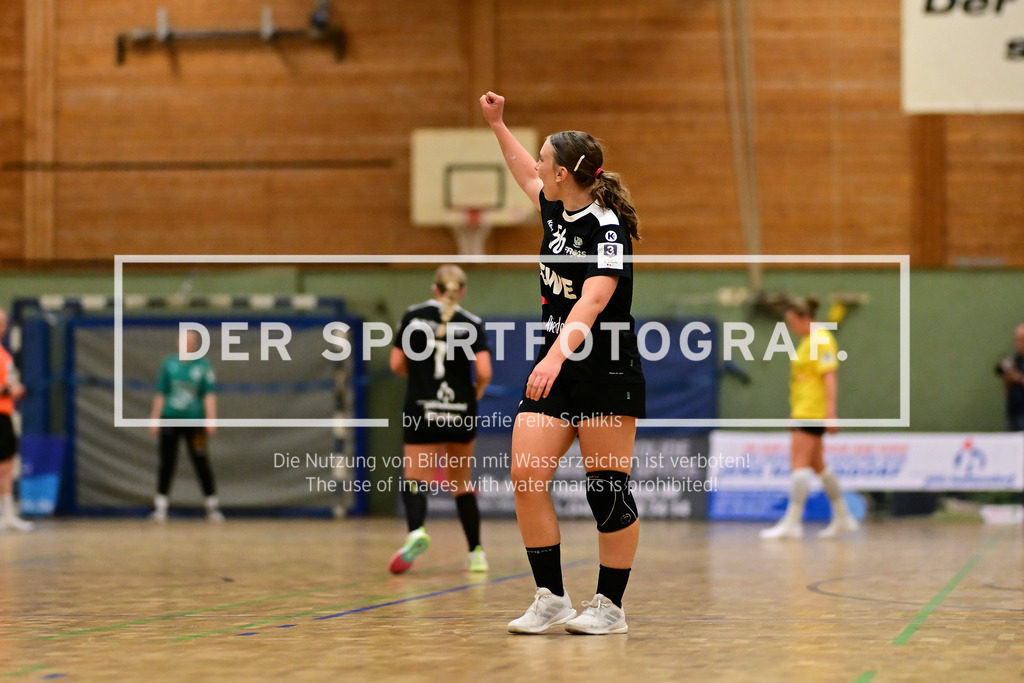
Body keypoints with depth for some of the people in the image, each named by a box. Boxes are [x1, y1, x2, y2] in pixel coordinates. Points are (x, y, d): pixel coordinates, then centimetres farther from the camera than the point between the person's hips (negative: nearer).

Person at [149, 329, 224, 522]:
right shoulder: (169, 363, 7)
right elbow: (160, 394, 10)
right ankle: (160, 507, 6)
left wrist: (210, 419, -15)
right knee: (166, 463, 2)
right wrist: (155, 419, 5)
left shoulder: (203, 365, 2)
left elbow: (209, 395, -4)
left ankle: (212, 506, 6)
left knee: (201, 462, -3)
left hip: (194, 420, -2)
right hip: (169, 419, 2)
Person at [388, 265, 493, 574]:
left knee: (415, 478, -4)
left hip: (421, 409, -1)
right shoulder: (472, 323, -1)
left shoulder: (413, 316, 2)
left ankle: (416, 530, -34)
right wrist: (474, 394, 9)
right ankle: (476, 553, 20)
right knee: (461, 483, 17)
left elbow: (396, 364, 1)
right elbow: (484, 372, -11)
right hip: (461, 412, 1)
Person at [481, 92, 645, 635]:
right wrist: (496, 124, 36)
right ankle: (551, 598, 3)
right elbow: (527, 176, 32)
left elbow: (593, 300, -29)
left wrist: (556, 355, -41)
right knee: (525, 474, -5)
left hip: (607, 375, -8)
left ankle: (610, 607, 8)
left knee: (607, 491, -3)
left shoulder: (607, 228, -15)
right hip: (554, 371, 8)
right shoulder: (557, 210, 8)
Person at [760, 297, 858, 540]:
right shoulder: (807, 341, 17)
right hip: (802, 410, 10)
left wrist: (830, 412, -24)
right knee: (817, 465, 13)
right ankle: (842, 518, 19)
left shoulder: (821, 340, -12)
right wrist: (794, 414, 24)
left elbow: (829, 377, -18)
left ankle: (792, 522, -13)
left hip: (812, 412, -10)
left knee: (799, 463, -12)